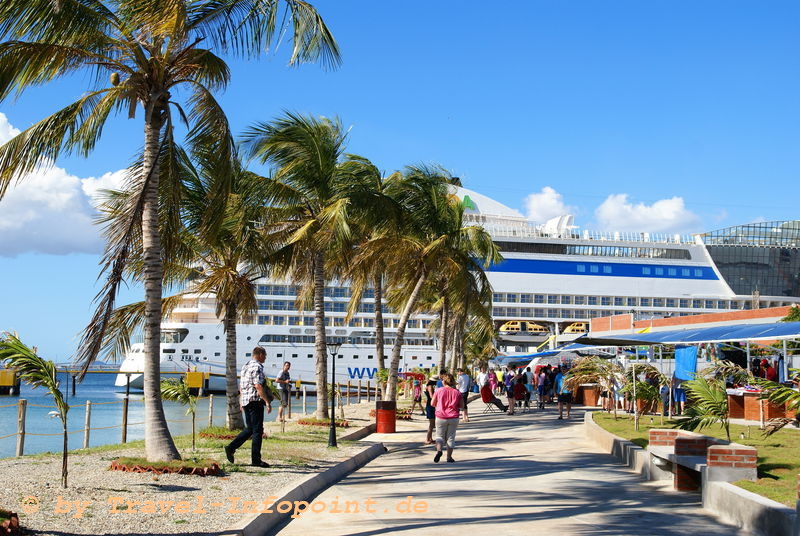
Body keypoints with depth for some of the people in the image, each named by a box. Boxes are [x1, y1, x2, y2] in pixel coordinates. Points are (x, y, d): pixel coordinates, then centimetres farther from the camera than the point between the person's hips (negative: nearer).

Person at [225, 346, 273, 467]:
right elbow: (258, 386, -21)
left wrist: (242, 403, 25)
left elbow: (241, 386, 20)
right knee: (257, 430, -4)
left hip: (245, 401, 9)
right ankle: (256, 459, -2)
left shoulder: (245, 366, 17)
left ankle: (231, 447, 10)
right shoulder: (257, 367, -12)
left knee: (249, 429, 17)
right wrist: (267, 402, -21)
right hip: (255, 401, -9)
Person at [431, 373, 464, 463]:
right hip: (453, 418, 1)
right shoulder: (457, 392, -2)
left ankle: (439, 450, -15)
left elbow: (432, 403, 2)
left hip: (441, 417, -1)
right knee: (451, 437, 11)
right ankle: (449, 457, 13)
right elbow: (462, 406, 2)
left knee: (440, 436, 11)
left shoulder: (439, 390, -5)